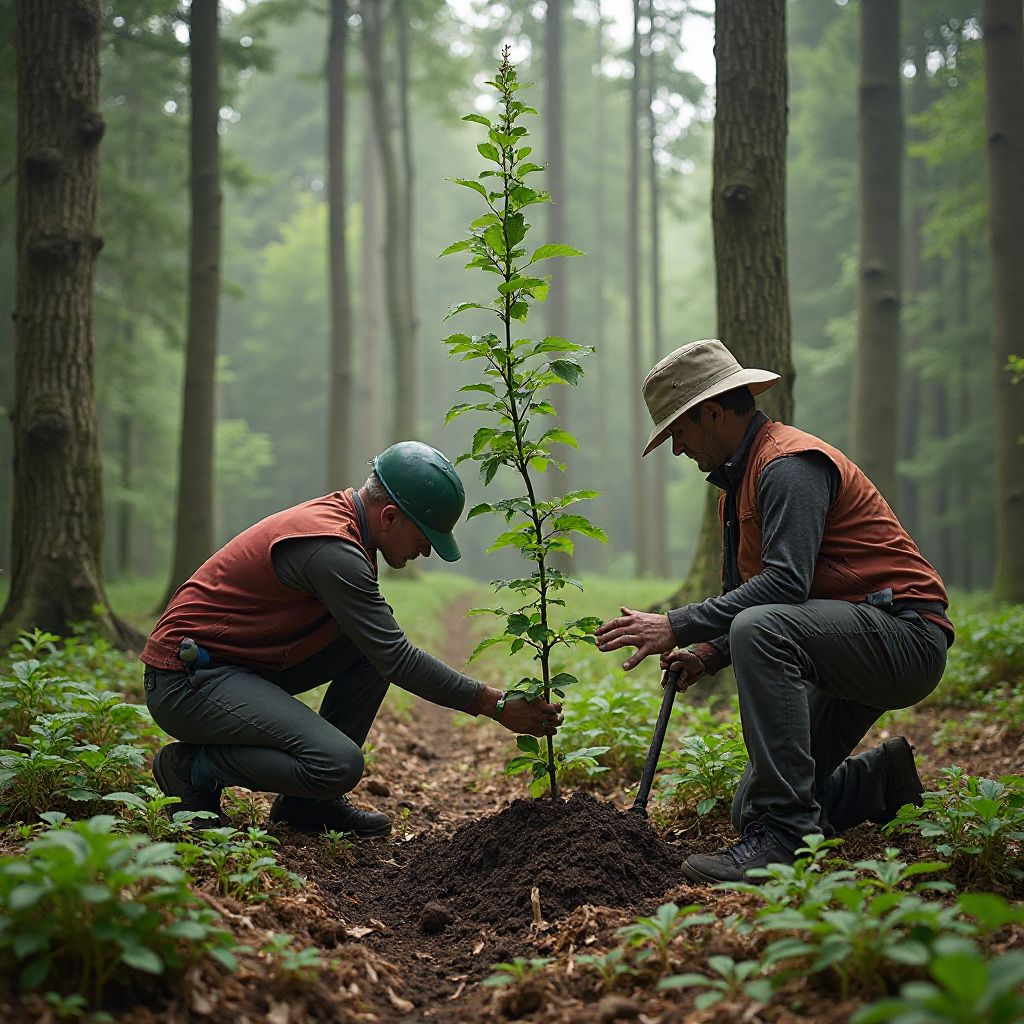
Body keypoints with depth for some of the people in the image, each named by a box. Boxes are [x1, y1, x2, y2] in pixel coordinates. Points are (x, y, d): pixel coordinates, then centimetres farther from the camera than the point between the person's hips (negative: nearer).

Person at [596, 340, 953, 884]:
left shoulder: (788, 464, -16)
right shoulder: (737, 485, 16)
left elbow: (785, 583, -29)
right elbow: (746, 595, 17)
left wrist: (678, 626, -27)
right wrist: (707, 654, -2)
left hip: (905, 637, -10)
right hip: (849, 654, 10)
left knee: (760, 628, -37)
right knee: (748, 809, 6)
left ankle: (786, 832, -33)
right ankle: (884, 777, 24)